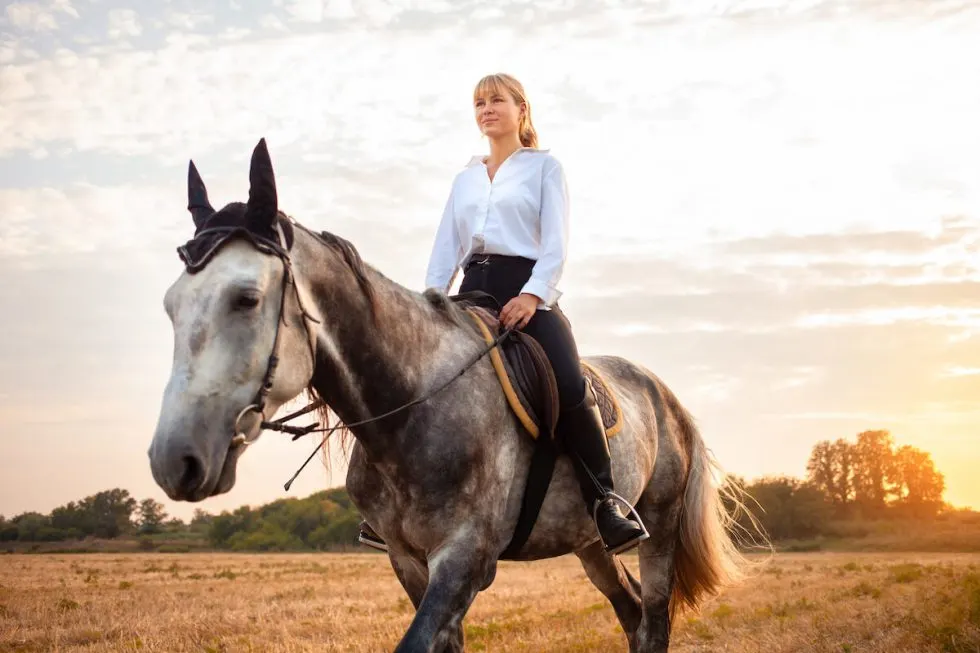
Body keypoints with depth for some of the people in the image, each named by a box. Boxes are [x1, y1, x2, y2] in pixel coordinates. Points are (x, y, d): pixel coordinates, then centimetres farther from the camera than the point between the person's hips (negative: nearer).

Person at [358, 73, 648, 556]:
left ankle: (604, 501, -19)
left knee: (569, 387, -27)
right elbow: (446, 246, 18)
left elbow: (555, 242, -1)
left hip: (527, 288, -4)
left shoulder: (545, 166, 11)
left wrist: (532, 295, -18)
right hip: (473, 292, 4)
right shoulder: (464, 179, 24)